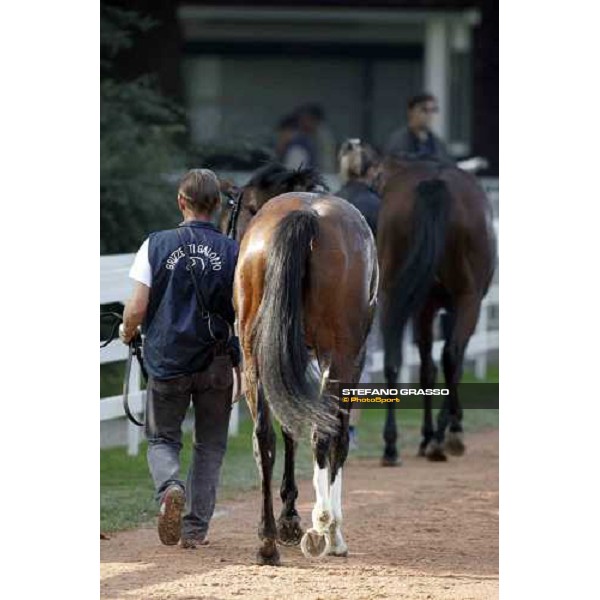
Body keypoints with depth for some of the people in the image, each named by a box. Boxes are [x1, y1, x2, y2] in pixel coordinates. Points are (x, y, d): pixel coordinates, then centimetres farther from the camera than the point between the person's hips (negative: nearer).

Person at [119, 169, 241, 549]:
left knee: (162, 438, 14)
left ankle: (170, 486, -18)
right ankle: (196, 528, 11)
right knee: (210, 446, 14)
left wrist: (127, 333, 14)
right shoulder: (232, 251, -4)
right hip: (217, 363, 1)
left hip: (167, 360, -1)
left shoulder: (157, 245, -5)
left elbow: (137, 308, -8)